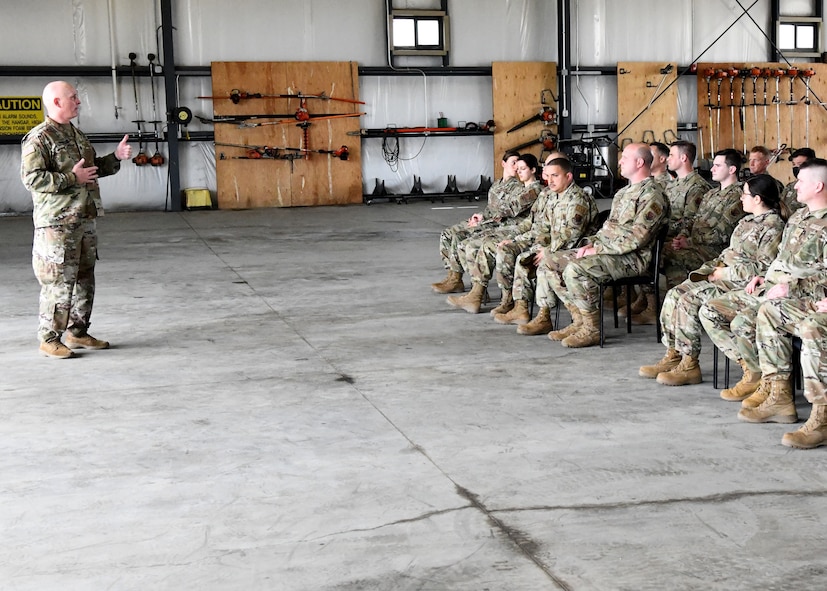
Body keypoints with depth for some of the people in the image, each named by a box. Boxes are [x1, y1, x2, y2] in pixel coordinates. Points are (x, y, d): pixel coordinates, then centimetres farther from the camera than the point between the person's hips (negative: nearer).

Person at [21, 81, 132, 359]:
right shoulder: (39, 138, -11)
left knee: (84, 280, 14)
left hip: (85, 220, 9)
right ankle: (49, 339, 4)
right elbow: (31, 177, -20)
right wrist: (72, 178, -20)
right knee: (58, 283, -6)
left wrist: (115, 157, 12)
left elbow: (94, 168, 29)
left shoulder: (76, 134, 16)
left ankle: (77, 332, 25)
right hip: (57, 224, -9)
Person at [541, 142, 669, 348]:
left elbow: (637, 238, -21)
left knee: (575, 269, -31)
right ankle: (579, 319, 2)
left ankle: (592, 329, -18)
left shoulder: (652, 195, -12)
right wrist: (591, 243, 6)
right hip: (605, 250, 10)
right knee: (552, 261, 2)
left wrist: (599, 249, -18)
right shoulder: (624, 192, 20)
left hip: (632, 257, -10)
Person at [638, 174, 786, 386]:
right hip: (724, 275, 10)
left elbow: (763, 267, -19)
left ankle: (689, 365, -18)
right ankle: (673, 355, -3)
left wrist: (726, 272, -15)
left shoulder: (773, 226, -12)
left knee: (688, 300, -24)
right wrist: (717, 266, 4)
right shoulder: (747, 221, 19)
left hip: (742, 283, -10)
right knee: (674, 294, -6)